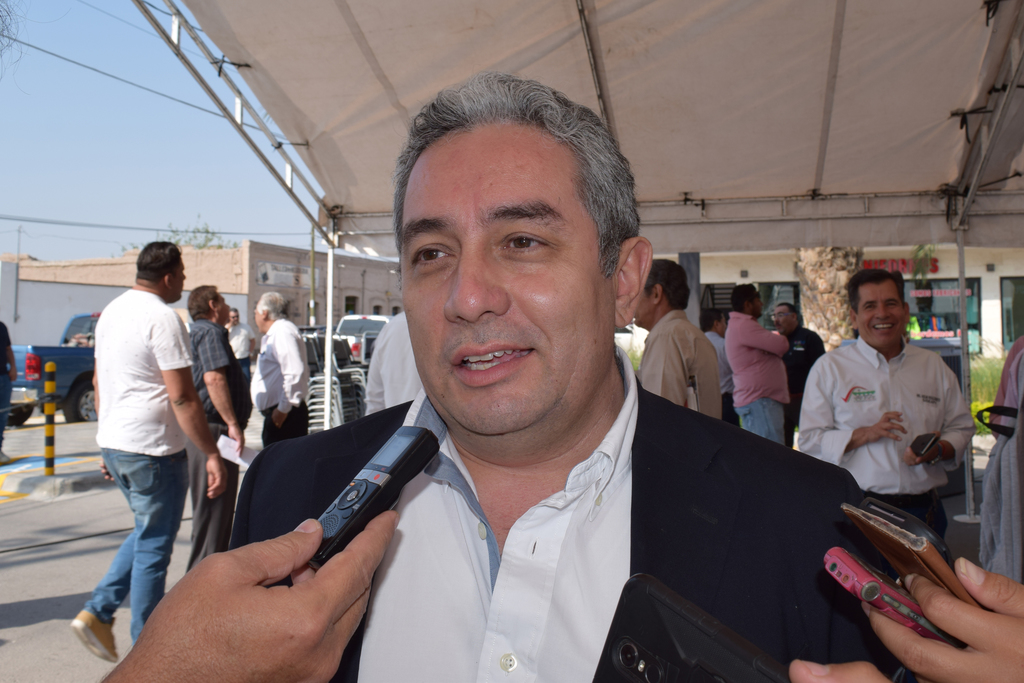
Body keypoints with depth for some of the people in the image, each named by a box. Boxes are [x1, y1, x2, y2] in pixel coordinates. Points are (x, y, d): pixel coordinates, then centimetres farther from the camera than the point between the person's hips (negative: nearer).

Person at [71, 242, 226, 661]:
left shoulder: (112, 311, 11)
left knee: (145, 533, 24)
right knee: (153, 548, 3)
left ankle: (97, 612, 17)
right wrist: (212, 455, -16)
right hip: (153, 450, -9)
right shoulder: (162, 318, -17)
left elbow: (98, 382, 18)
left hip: (113, 443, 9)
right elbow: (182, 398, -21)